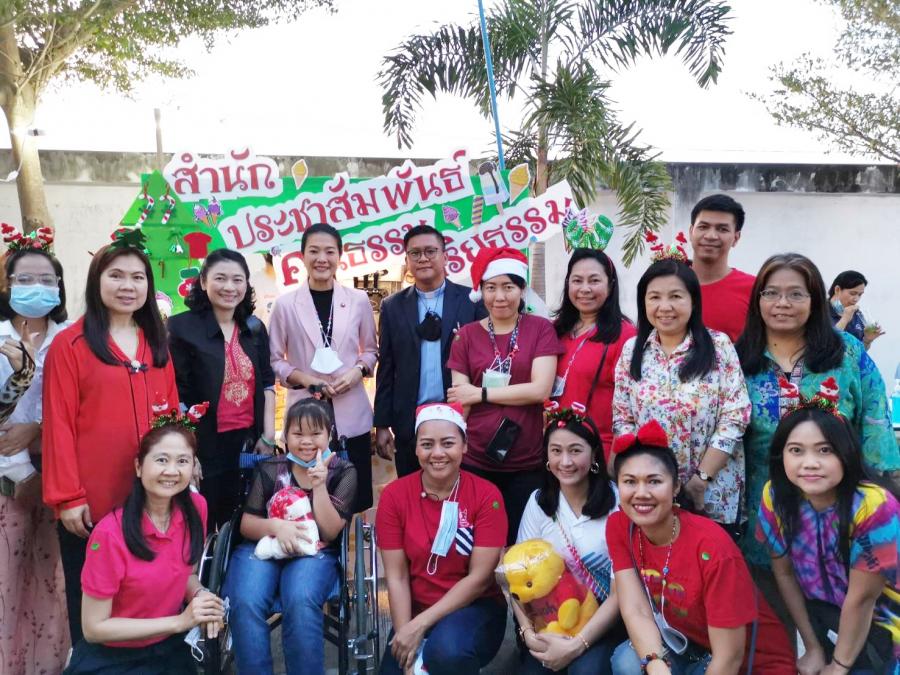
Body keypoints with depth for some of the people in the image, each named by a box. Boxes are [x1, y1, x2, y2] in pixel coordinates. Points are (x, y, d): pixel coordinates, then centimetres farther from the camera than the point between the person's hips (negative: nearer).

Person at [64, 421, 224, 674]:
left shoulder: (196, 508, -11)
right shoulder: (110, 533, -24)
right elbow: (94, 628, -17)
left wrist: (200, 595, -15)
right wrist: (179, 621, -23)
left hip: (170, 648, 4)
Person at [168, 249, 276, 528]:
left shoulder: (254, 328, 7)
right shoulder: (182, 327, -7)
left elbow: (267, 383, 10)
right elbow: (176, 394, -9)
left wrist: (268, 435, 3)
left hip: (249, 441, 4)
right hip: (204, 445, -4)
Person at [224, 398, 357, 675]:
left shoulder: (343, 472, 2)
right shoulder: (269, 468, 6)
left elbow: (330, 532, -5)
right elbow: (246, 524, 4)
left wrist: (319, 486, -19)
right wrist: (275, 526, -18)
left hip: (314, 552, -1)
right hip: (263, 547, 2)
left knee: (300, 602, -35)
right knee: (245, 603, -30)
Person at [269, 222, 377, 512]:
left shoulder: (359, 300, 3)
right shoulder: (286, 304, -1)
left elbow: (371, 350, 12)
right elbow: (274, 360, 4)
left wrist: (357, 371, -8)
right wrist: (305, 378, -12)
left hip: (351, 413, 1)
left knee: (353, 497, 8)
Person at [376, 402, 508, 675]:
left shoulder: (487, 495, -11)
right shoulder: (394, 495, -6)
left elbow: (480, 577, -13)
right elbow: (396, 576, -7)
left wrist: (420, 625, -18)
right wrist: (405, 633, -18)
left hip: (475, 608, -3)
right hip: (415, 610, 3)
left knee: (448, 650, -31)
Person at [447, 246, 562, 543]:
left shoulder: (540, 329, 1)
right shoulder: (466, 335, 4)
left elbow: (540, 389, -10)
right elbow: (459, 403, 2)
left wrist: (481, 393, -8)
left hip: (527, 463, -1)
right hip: (474, 461, 1)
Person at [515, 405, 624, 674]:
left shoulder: (617, 502, -11)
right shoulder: (538, 501, 1)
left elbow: (621, 592, -11)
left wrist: (577, 644, -19)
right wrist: (528, 633, -18)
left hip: (604, 620, -2)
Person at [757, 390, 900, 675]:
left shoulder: (874, 508, -29)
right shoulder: (775, 497, -17)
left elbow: (861, 599, -20)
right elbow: (784, 573, -5)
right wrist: (813, 648, 0)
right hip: (826, 616, 3)